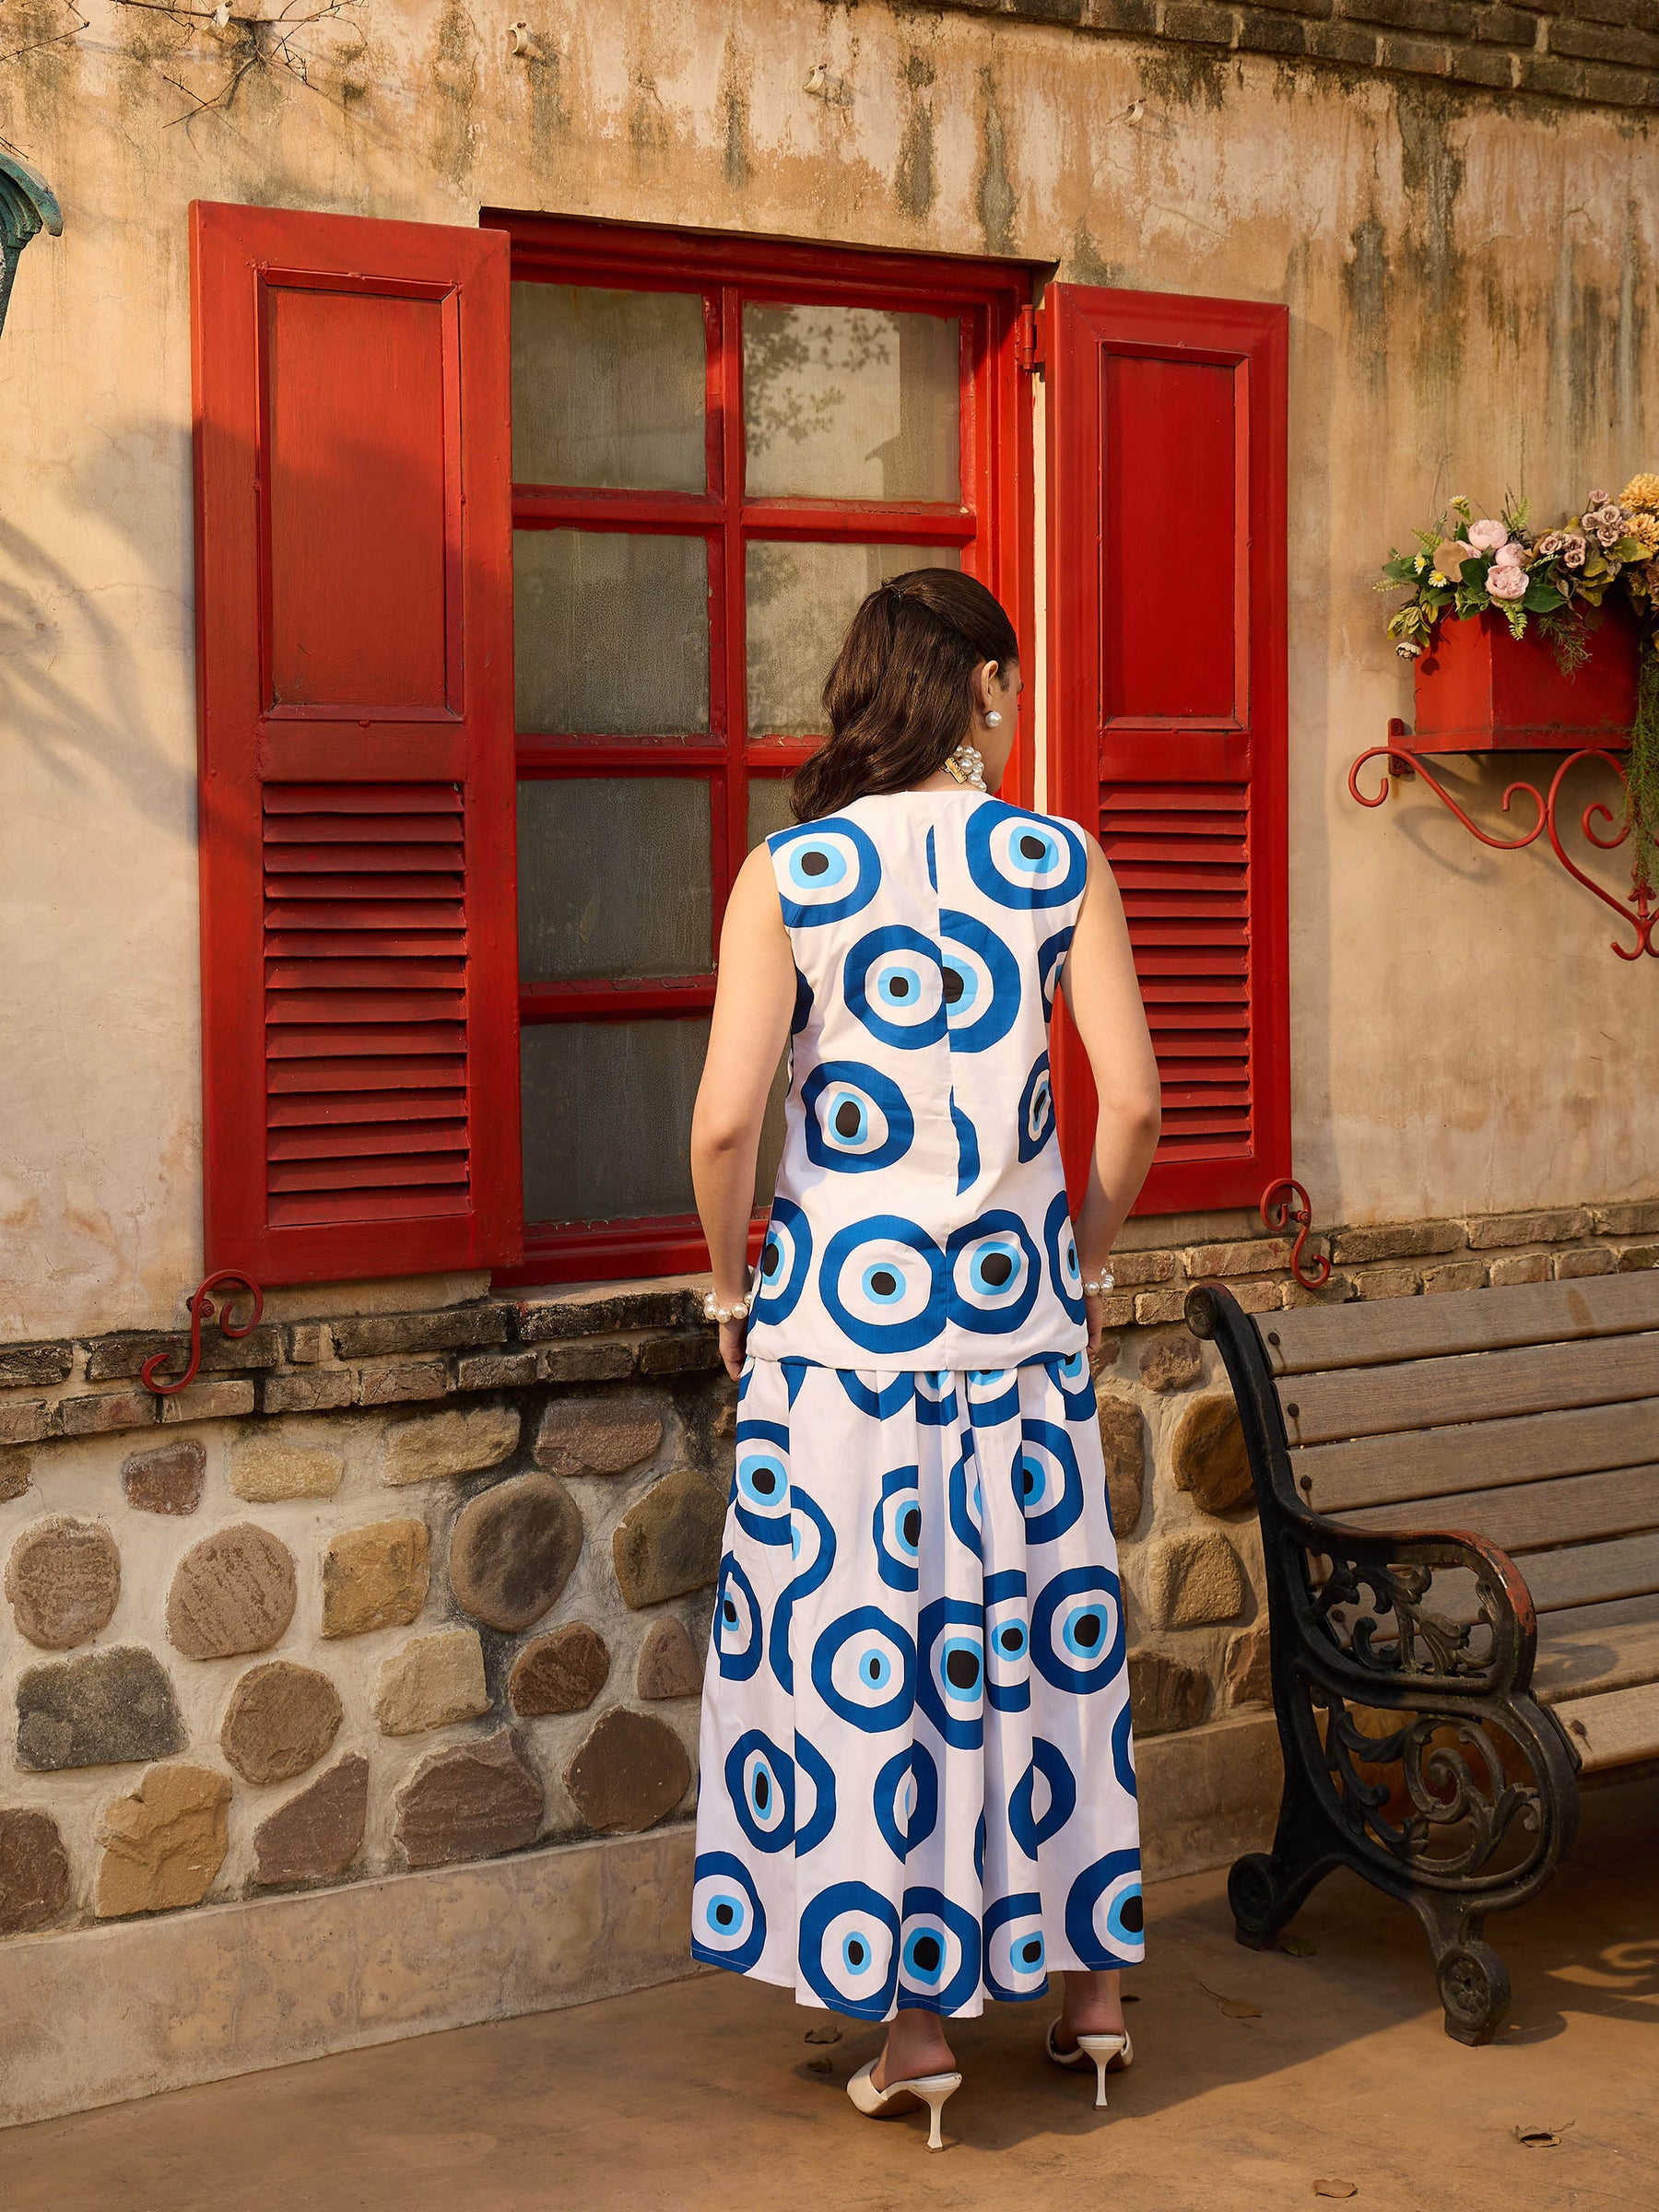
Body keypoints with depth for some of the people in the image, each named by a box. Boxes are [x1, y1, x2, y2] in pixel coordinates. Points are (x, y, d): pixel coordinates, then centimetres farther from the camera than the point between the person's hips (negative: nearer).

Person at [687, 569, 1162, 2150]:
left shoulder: (788, 875, -6)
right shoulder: (1062, 864, -2)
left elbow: (723, 1124, -12)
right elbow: (1131, 1101, -4)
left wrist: (735, 1287, 4)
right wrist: (1086, 1258, 12)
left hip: (841, 1302, -2)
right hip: (1016, 1305, 2)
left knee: (856, 1649, 7)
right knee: (1049, 1629, 15)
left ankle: (915, 2026, 14)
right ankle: (1091, 1984, 26)